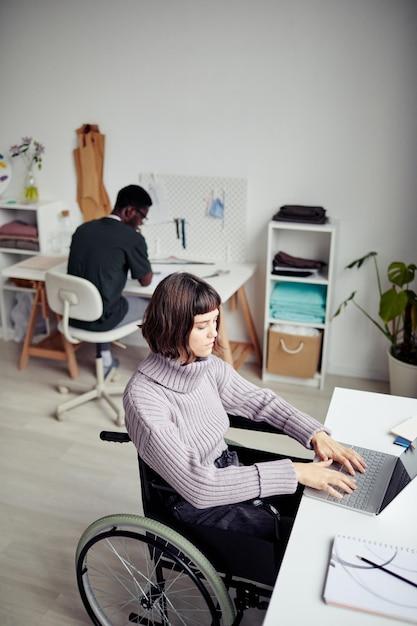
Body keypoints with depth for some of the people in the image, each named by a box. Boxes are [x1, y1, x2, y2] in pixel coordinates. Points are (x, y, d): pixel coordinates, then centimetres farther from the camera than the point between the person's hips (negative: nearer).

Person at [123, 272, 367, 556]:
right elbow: (196, 485, -31)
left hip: (230, 471, 6)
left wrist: (316, 434, -10)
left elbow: (258, 400, 6)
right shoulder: (144, 397, -28)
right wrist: (293, 472, -30)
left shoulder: (208, 365, -7)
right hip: (197, 507, -6)